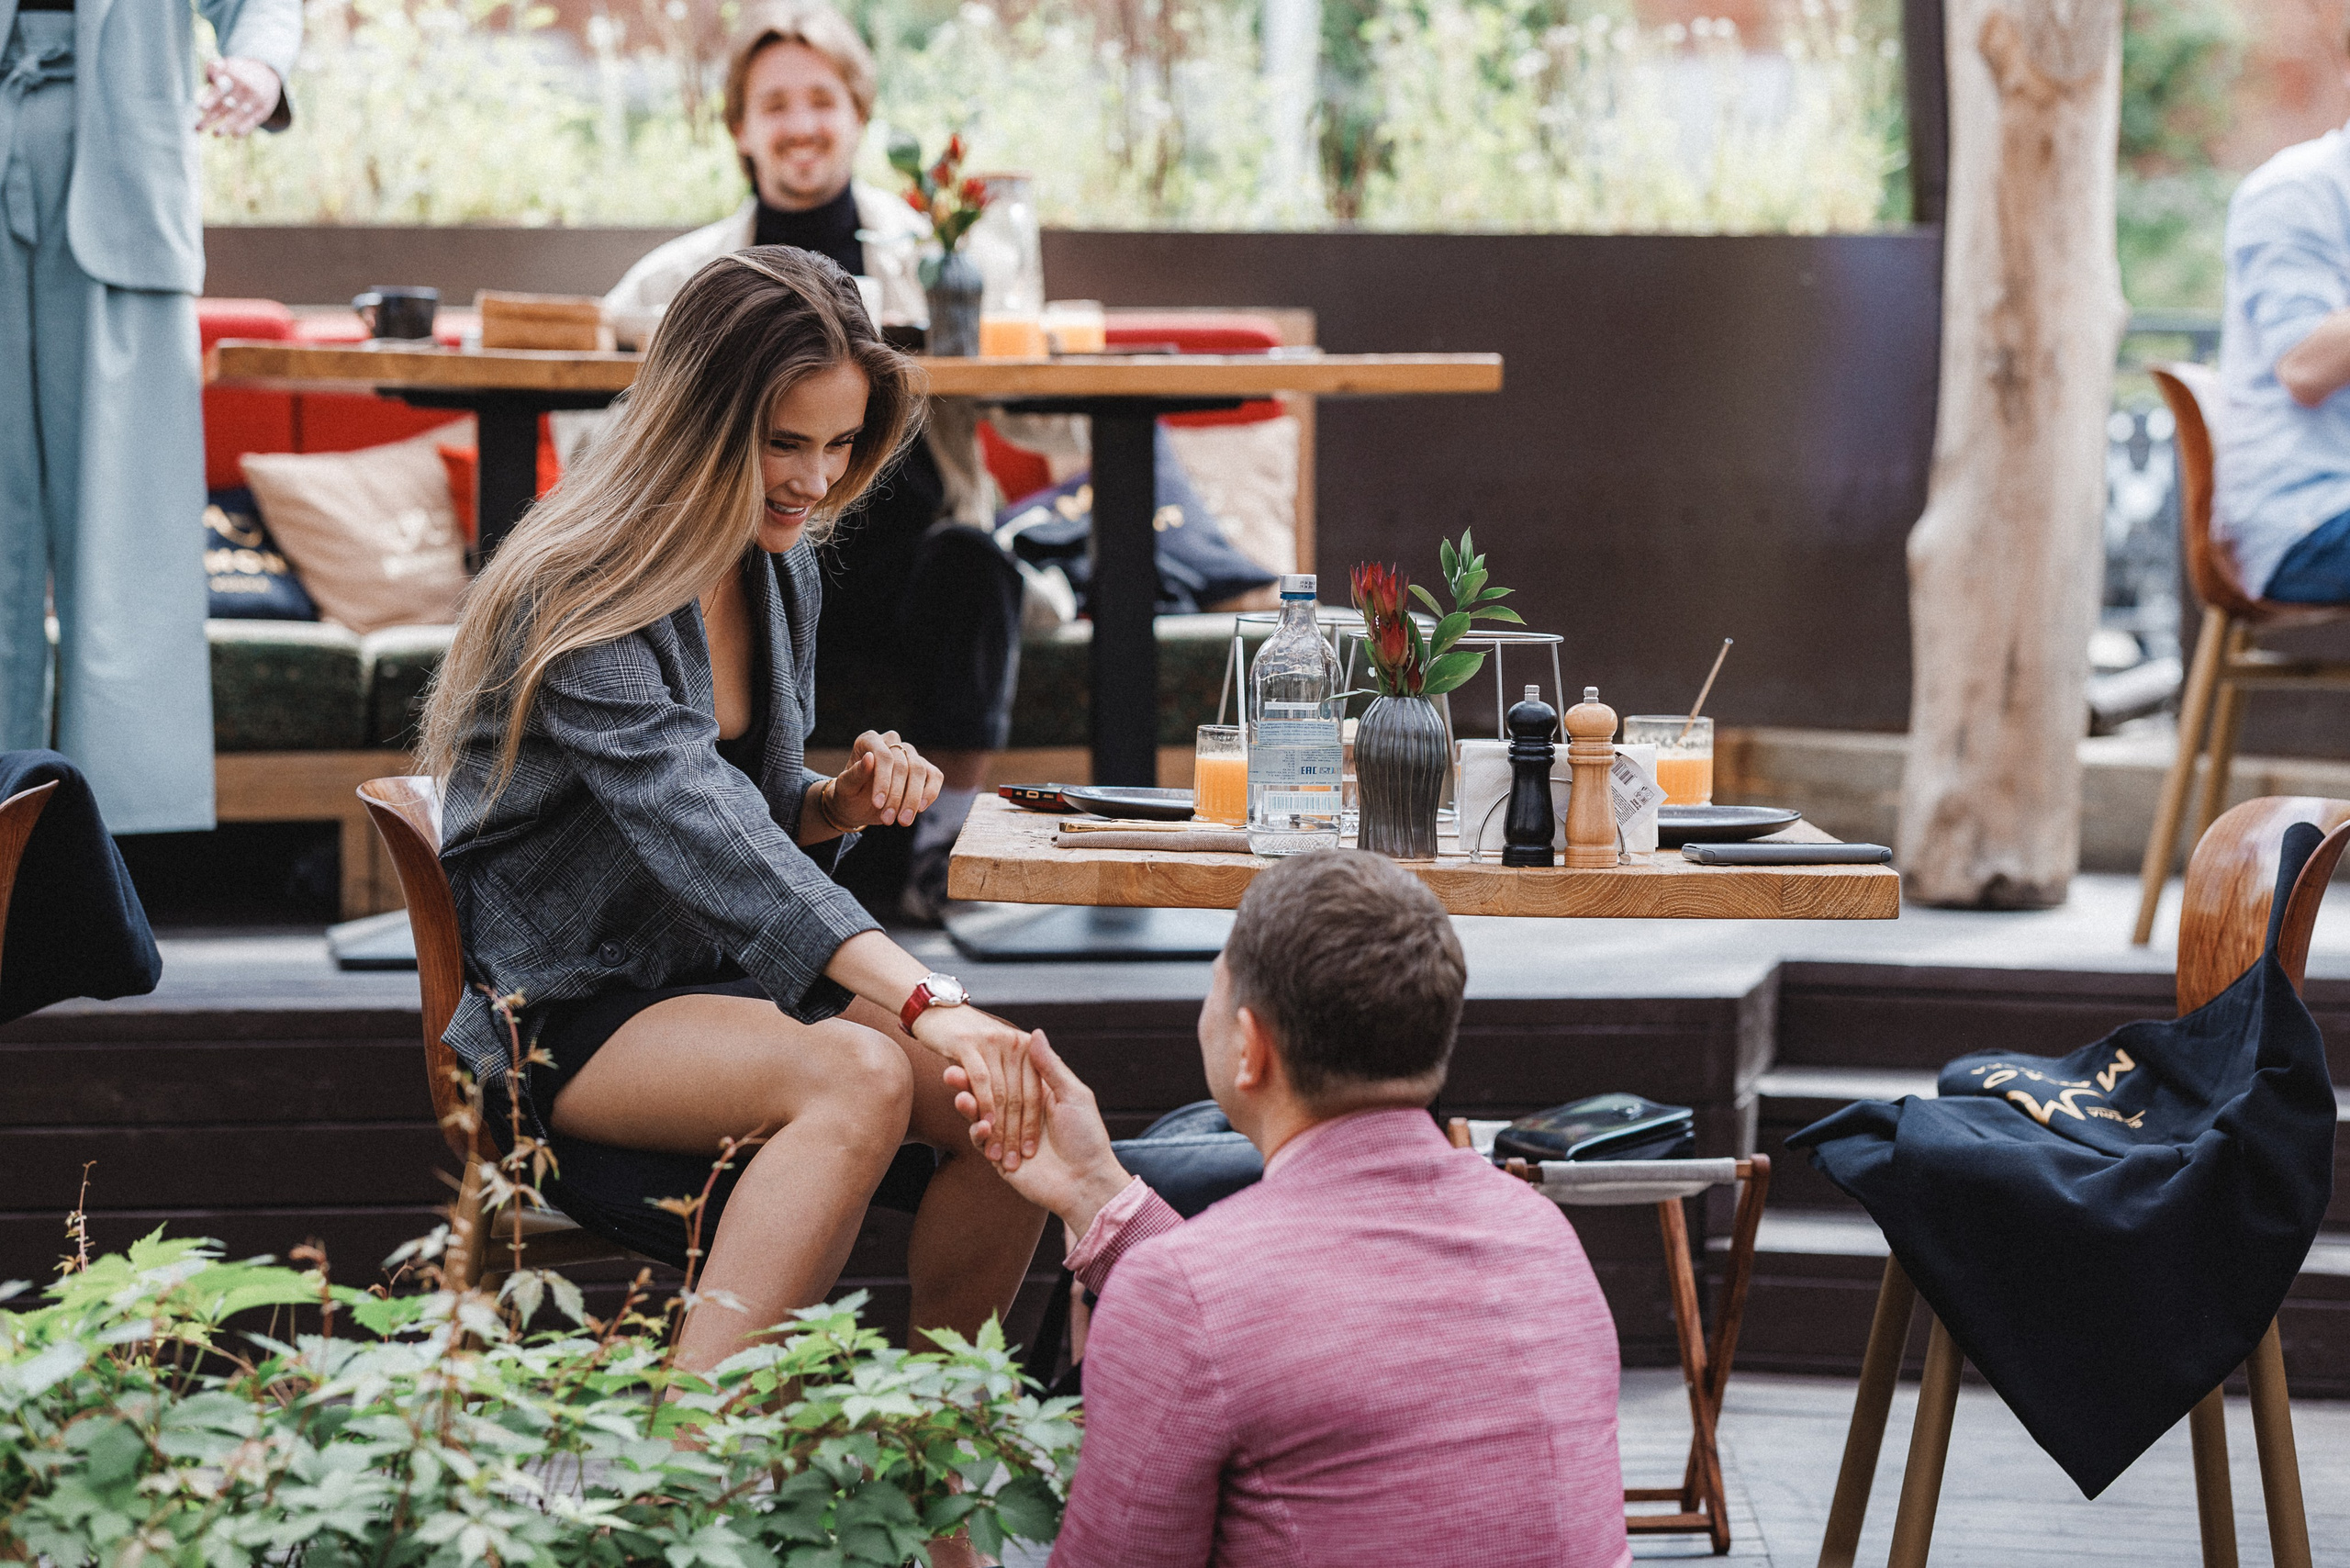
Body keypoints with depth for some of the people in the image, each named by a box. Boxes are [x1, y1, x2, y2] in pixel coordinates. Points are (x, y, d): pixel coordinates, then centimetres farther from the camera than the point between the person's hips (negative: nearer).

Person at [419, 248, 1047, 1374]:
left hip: (720, 982, 7)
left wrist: (838, 805, -6)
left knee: (1021, 1098, -18)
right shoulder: (587, 598, -20)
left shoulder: (782, 571, 6)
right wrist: (928, 1004, -46)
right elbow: (706, 836, -35)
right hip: (561, 1017, -7)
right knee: (860, 1077, -35)